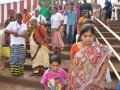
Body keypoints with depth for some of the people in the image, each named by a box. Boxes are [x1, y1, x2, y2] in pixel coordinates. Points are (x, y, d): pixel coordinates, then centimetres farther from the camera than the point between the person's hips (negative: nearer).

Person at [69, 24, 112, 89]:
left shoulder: (99, 49, -11)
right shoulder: (75, 47, -6)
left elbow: (105, 63, -2)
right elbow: (71, 63, 3)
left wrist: (99, 78, -8)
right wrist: (69, 77, 7)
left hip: (91, 81, -1)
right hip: (76, 81, 2)